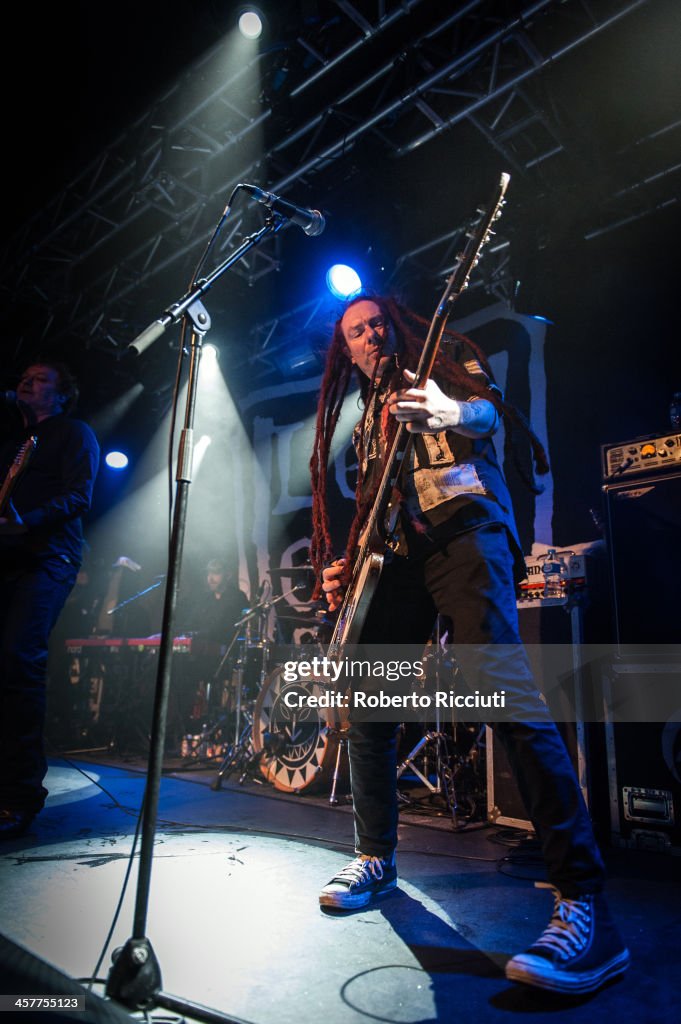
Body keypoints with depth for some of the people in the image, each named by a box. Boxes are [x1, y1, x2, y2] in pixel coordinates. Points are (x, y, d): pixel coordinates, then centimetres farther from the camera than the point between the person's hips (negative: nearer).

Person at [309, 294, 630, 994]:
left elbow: (490, 410, -5)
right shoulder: (366, 416, 30)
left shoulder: (447, 358, 15)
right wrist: (342, 566, 10)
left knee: (505, 693, -22)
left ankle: (584, 903, -18)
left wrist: (453, 413, -29)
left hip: (462, 527, -6)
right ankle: (376, 858, 21)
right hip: (396, 551, 7)